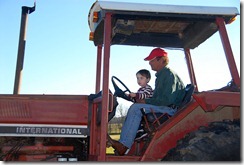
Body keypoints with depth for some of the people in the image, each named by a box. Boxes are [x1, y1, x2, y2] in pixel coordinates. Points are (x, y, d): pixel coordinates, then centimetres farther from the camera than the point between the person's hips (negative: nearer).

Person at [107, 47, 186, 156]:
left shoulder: (169, 74, -12)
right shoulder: (161, 75, 20)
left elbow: (167, 99, -22)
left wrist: (146, 101, -16)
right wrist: (142, 99, 6)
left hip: (171, 109, -10)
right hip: (163, 108, 10)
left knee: (136, 108, -23)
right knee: (135, 109, 1)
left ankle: (123, 146, -22)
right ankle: (123, 143, -9)